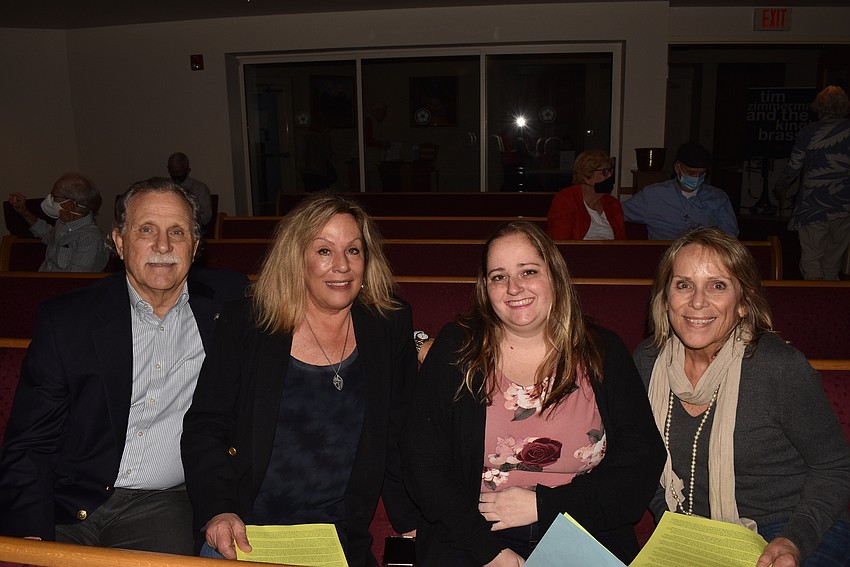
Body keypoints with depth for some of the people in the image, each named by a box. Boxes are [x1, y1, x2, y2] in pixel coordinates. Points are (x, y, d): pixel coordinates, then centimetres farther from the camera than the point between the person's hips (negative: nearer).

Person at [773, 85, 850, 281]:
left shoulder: (810, 131, -6)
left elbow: (793, 166, -2)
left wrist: (780, 188, 15)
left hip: (813, 205, -3)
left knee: (811, 257, 1)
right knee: (834, 257, 15)